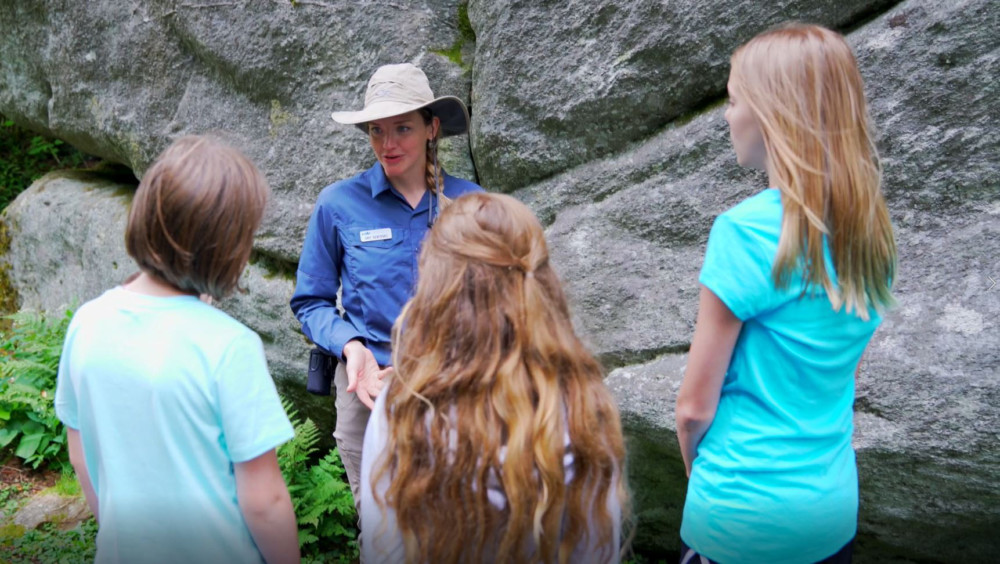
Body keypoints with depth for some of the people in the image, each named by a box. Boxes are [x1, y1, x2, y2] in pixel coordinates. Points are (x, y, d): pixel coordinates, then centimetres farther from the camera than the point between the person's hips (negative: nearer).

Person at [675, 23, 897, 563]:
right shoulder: (873, 228, -1)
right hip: (835, 501, 6)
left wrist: (700, 474, 3)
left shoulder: (745, 230, -21)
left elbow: (695, 407, -15)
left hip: (744, 511, -6)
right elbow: (824, 375, 8)